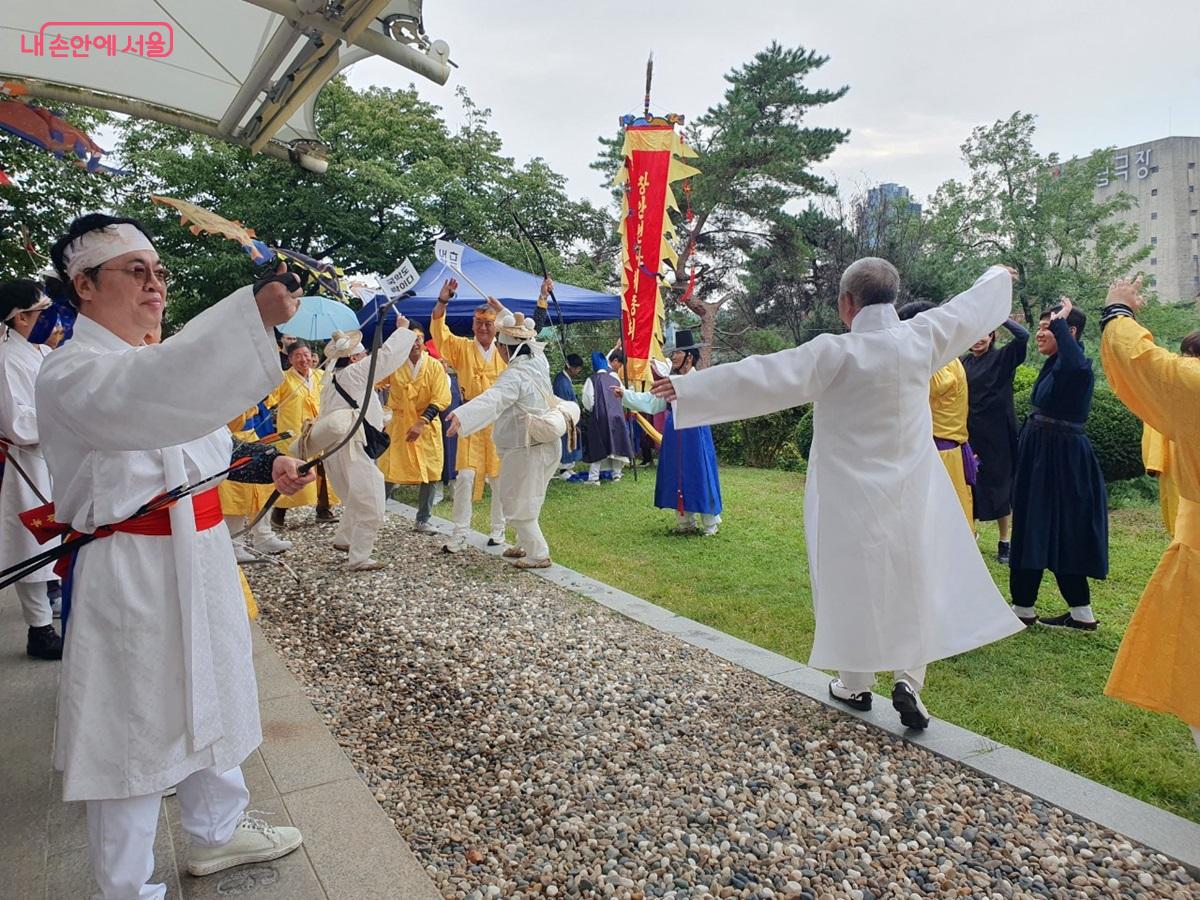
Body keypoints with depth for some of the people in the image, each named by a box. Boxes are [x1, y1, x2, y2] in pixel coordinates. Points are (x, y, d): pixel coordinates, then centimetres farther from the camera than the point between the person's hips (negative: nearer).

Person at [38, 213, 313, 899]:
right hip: (132, 577, -9)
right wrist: (254, 314, -52)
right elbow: (140, 397, -40)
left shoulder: (157, 361, 11)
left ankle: (218, 830, 43)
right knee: (138, 728, 6)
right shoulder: (72, 373, -17)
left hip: (199, 563, 9)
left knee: (209, 702, 22)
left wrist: (266, 466, 0)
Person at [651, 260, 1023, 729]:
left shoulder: (834, 353, -17)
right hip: (910, 492, 3)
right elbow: (972, 307, 15)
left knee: (853, 582, 10)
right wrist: (998, 277, 37)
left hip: (851, 493, -3)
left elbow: (758, 375, -18)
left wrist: (686, 388, -13)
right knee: (912, 583, 13)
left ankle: (856, 684, 23)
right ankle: (908, 679, 8)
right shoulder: (921, 338, -5)